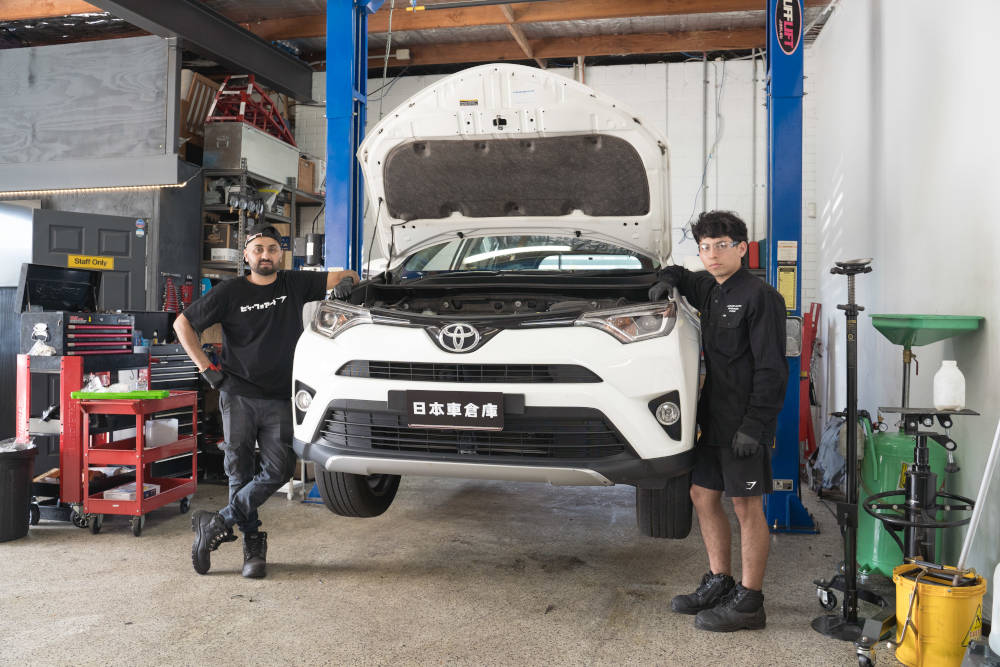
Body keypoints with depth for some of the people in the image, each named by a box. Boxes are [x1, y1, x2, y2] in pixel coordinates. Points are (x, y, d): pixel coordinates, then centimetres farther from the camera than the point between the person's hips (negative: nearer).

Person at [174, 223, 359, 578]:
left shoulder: (295, 285, 6)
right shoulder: (229, 292, 1)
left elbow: (344, 277, 12)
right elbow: (183, 323, 7)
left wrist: (347, 281, -13)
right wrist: (206, 368, -1)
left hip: (279, 399, 1)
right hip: (238, 396, -1)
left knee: (278, 469, -10)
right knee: (240, 471, 1)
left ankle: (217, 524, 1)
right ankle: (253, 546, 12)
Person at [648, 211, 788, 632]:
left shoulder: (759, 296, -12)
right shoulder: (709, 289, 12)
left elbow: (771, 368, -16)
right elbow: (682, 278, 36)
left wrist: (754, 425, -21)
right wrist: (667, 280, 11)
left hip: (746, 421, -8)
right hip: (713, 415, 9)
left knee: (747, 505, -1)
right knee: (702, 494, 13)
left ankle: (749, 602, 9)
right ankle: (719, 582, 27)